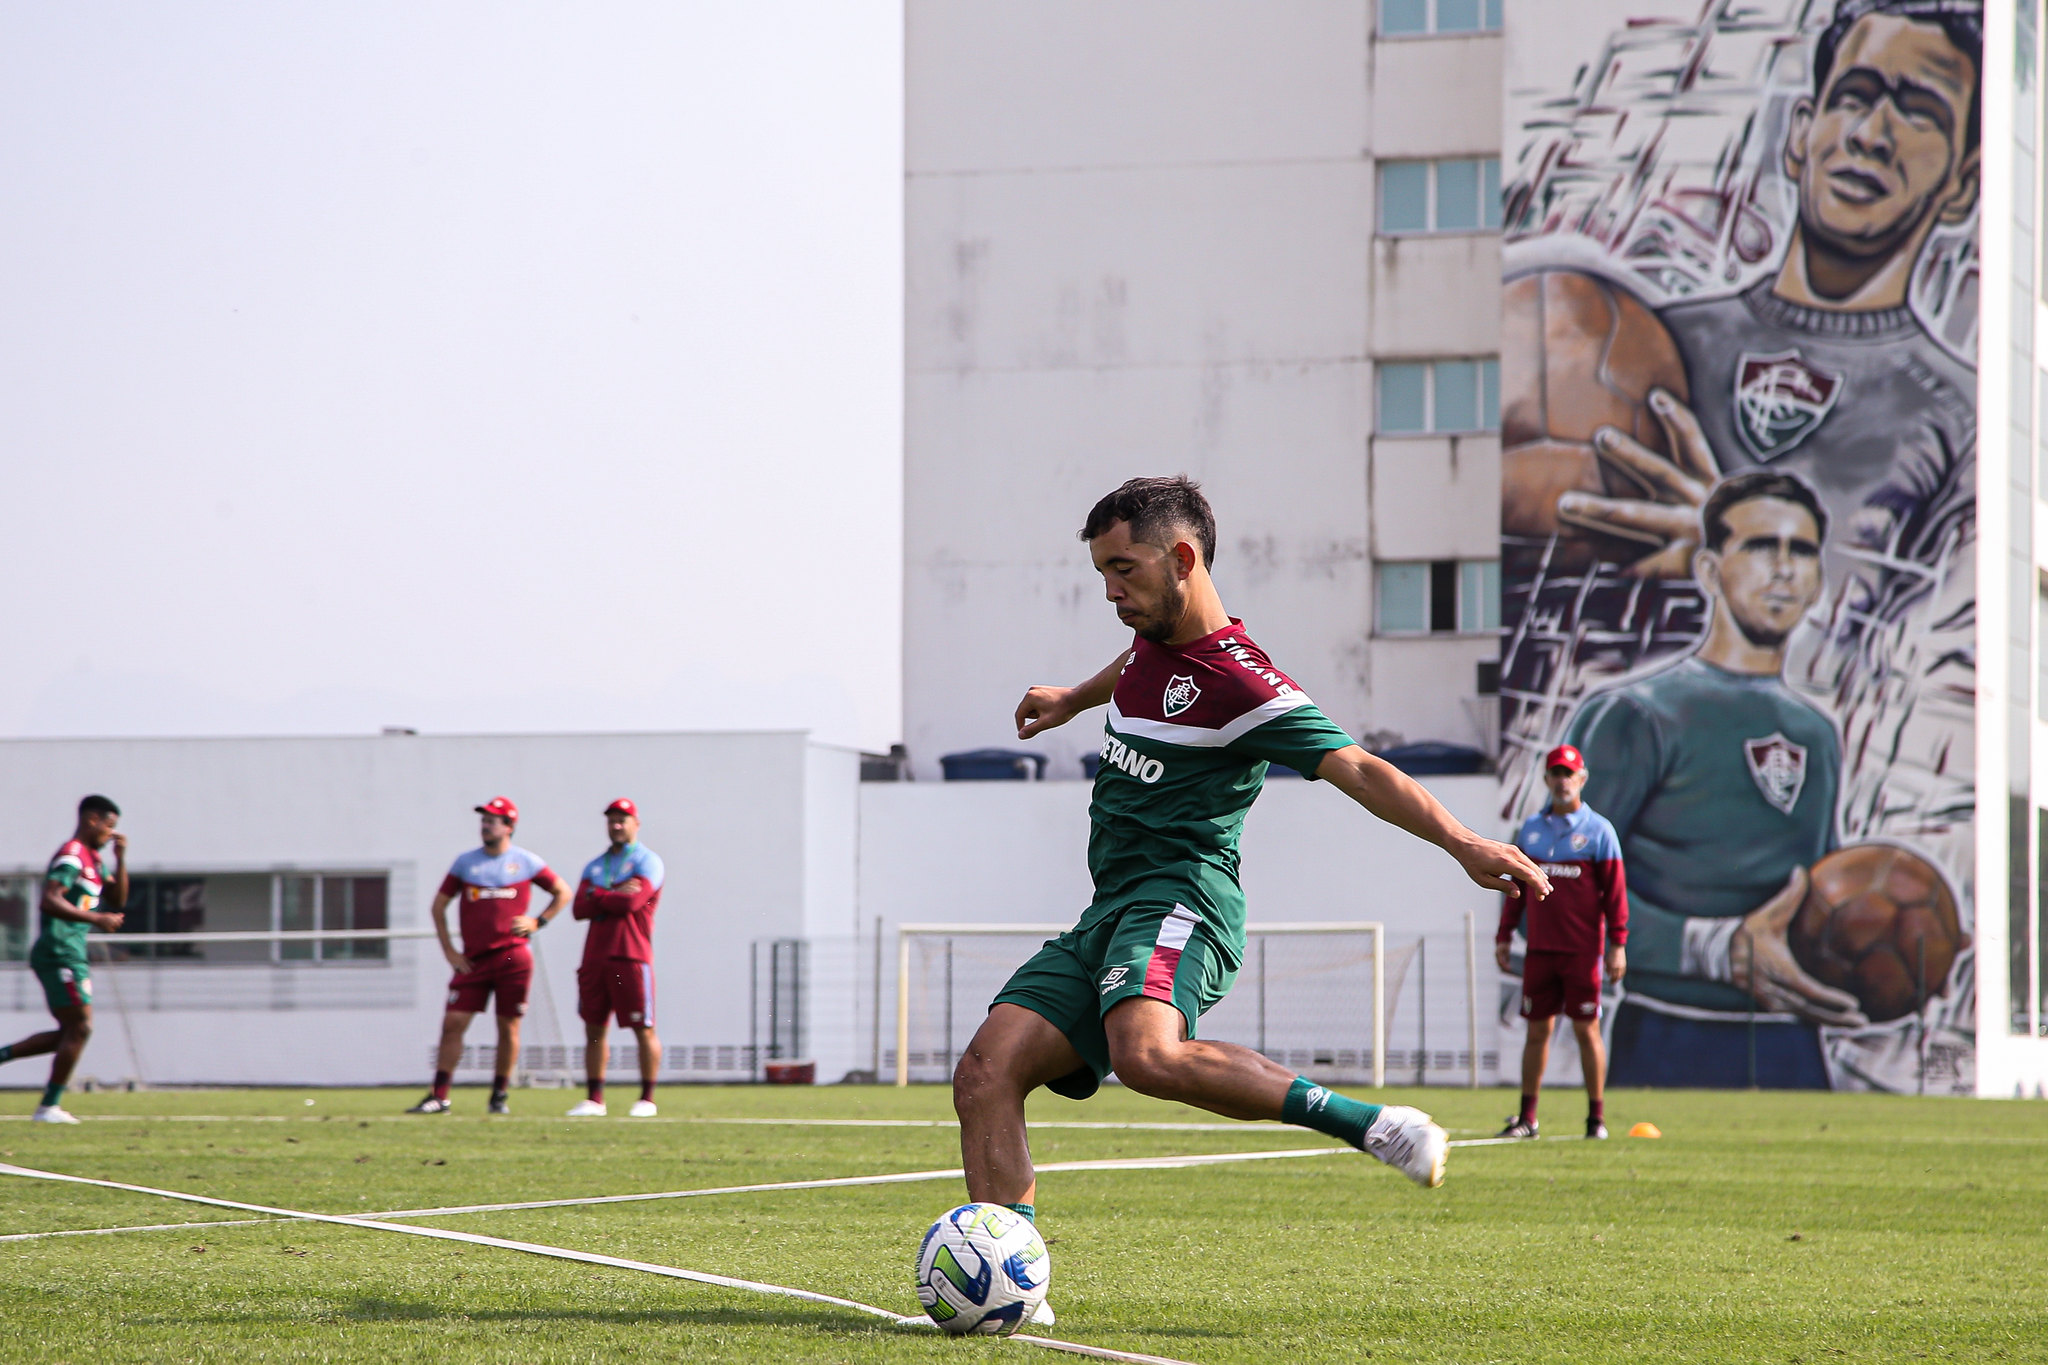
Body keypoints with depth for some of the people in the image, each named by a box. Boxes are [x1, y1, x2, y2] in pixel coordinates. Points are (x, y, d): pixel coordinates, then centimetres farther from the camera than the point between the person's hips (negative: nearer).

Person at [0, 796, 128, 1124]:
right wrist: (96, 919, -25)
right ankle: (49, 1106, -4)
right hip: (60, 952, -10)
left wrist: (121, 859, 7)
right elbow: (50, 901, -24)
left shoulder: (94, 860, 18)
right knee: (79, 1027, -8)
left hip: (69, 952, 10)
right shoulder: (71, 857, -13)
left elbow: (117, 900, 20)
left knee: (70, 1032, 12)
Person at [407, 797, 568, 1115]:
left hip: (513, 957, -1)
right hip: (474, 959, 2)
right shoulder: (466, 862, 9)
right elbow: (439, 904, 14)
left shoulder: (526, 862, 4)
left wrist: (537, 922, 1)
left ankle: (500, 1095, 14)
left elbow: (562, 893, 15)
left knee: (509, 1028, 2)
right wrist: (448, 950, 5)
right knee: (453, 1023, -6)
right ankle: (439, 1096, -4)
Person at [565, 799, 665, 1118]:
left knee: (643, 1030, -4)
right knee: (593, 1028, 6)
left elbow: (632, 902, -15)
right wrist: (614, 896, -8)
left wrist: (597, 896, -2)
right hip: (595, 956, 6)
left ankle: (647, 1098, 2)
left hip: (631, 956, -6)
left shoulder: (647, 862, 0)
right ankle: (595, 1100, 10)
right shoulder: (595, 866, 17)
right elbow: (579, 909, 4)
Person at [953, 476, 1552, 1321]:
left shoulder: (1238, 681, -11)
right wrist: (1071, 702, 60)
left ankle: (1373, 1126, -29)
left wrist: (1463, 843, -27)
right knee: (986, 1073, -9)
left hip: (1179, 900, -9)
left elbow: (1355, 770, -16)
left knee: (1149, 1057, -38)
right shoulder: (1152, 641, 15)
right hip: (1108, 917, 9)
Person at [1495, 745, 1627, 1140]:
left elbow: (1614, 890, -2)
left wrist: (1618, 944, -7)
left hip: (1582, 950, -3)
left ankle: (1596, 1117, 5)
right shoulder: (1531, 829, 11)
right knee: (1537, 1030, 5)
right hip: (1539, 948, 3)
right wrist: (1504, 936, 10)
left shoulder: (1598, 830, 0)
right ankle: (1527, 1117, 8)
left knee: (1587, 1030, -1)